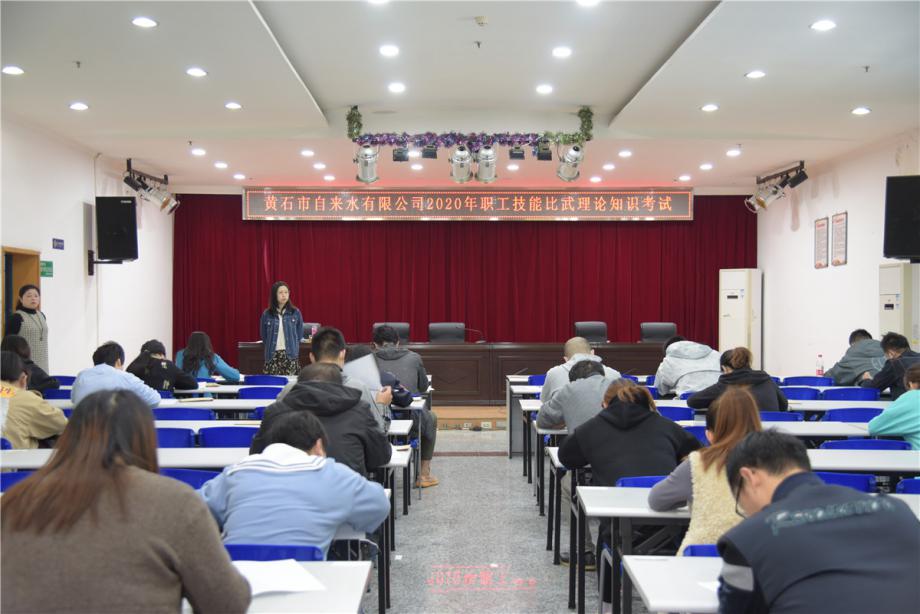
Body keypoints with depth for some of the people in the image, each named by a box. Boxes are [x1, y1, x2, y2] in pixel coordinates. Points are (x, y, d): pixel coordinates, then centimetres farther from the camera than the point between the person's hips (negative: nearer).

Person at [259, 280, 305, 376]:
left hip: (291, 355, 0)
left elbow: (300, 334, 11)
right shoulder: (266, 314, 2)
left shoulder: (295, 313, 2)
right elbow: (263, 336, 13)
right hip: (273, 356, 0)